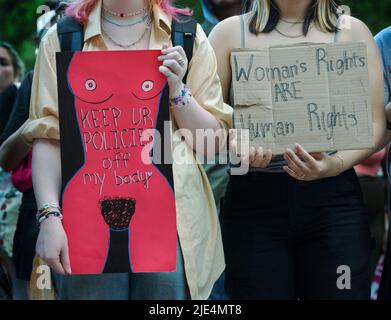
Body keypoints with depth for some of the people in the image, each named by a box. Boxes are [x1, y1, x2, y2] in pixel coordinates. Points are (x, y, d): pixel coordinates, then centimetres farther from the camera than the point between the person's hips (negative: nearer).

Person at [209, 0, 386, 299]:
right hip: (253, 199, 0)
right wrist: (232, 142, -18)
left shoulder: (352, 32, 9)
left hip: (332, 201, 0)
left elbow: (376, 127, 4)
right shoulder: (231, 32, 9)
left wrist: (336, 164, -15)